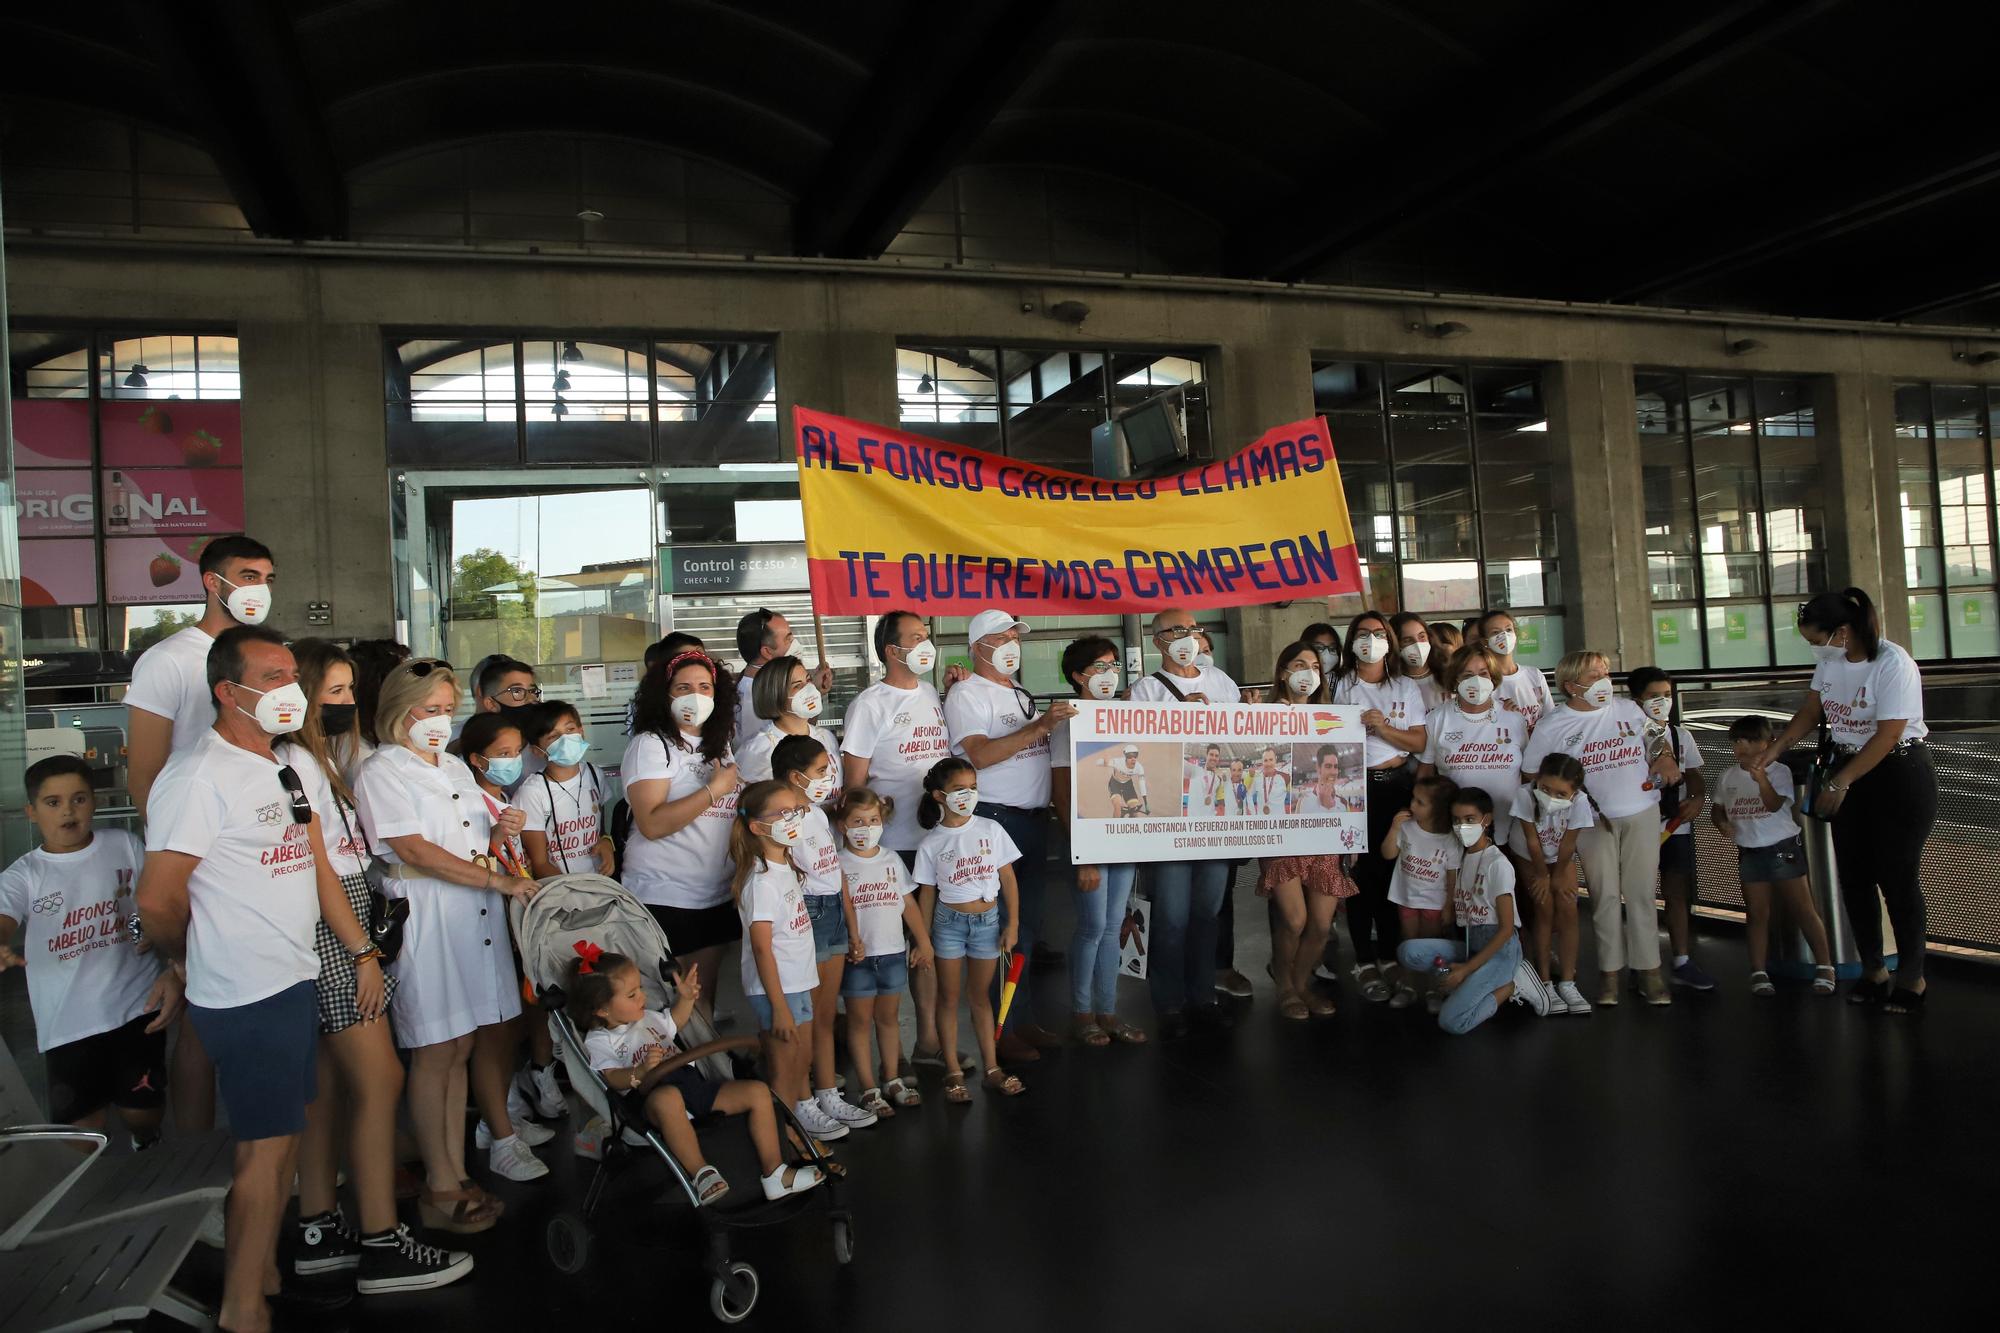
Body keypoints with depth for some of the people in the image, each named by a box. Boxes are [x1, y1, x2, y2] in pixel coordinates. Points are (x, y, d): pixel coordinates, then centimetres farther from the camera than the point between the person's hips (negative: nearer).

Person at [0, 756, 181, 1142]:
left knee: (142, 1109, 7)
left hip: (137, 1007, 0)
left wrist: (175, 972, -6)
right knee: (81, 1131, 1)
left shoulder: (125, 846, 2)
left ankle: (148, 1142, 42)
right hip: (67, 1023, 0)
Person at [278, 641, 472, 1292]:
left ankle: (318, 1230, 22)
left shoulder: (324, 759, 16)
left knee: (331, 1085, 13)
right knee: (380, 1081, -7)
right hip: (327, 932, -10)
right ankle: (383, 1247, -1)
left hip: (345, 926, 10)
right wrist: (363, 952, -14)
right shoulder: (296, 763, -13)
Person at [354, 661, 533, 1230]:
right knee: (434, 1052, -1)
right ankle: (440, 1189, 9)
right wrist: (500, 880, -17)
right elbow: (415, 850, -15)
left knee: (460, 1049, 10)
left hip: (476, 917, 7)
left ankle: (455, 1176, 18)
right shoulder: (381, 771, -5)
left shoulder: (455, 767, 19)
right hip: (424, 921, -7)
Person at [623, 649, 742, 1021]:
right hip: (663, 898, -6)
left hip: (717, 897, 7)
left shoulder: (719, 745, 13)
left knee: (704, 995, 13)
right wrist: (714, 789, -17)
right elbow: (651, 824, -20)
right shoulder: (650, 745, -8)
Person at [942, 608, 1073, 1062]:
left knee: (1027, 926, 13)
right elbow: (981, 755, -20)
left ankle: (1023, 1020, 23)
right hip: (994, 820, -8)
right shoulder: (967, 694, -6)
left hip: (1034, 818, 8)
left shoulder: (1023, 695, 19)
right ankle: (999, 1031, 4)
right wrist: (1040, 725, -25)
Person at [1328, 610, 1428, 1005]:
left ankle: (1389, 959, 12)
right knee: (1361, 874, -2)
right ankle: (1365, 962, 6)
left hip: (1397, 785, 2)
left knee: (1394, 871, 2)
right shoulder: (1340, 686, 6)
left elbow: (1419, 742, 3)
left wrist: (1383, 727, -11)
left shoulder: (1406, 687, 11)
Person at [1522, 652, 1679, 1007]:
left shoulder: (1629, 709, 6)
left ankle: (1648, 970, 13)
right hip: (1592, 820, -2)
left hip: (1642, 813, 2)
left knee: (1641, 894, 5)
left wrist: (1664, 760, 3)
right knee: (1605, 897, 1)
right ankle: (1610, 973, 11)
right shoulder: (1551, 726, -3)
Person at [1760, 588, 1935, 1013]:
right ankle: (1873, 970, 21)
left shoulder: (1893, 664, -22)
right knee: (1854, 876, 9)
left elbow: (1886, 736, -22)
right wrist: (1773, 751, -2)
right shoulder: (1830, 661, 0)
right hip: (1851, 772, 7)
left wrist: (1840, 783, -19)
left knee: (1898, 878, -2)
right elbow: (1810, 712, 8)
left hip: (1901, 774, -7)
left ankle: (1911, 978, 12)